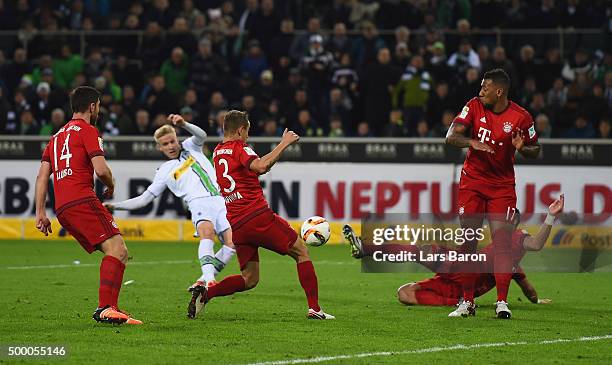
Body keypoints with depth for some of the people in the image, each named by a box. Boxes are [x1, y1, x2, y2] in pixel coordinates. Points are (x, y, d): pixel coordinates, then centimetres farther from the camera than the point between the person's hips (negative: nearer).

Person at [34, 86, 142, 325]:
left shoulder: (57, 136, 27)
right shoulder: (87, 130, 2)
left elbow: (42, 175, 21)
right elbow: (101, 170, -10)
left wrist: (40, 213, 18)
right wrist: (111, 186, 11)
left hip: (62, 209, 9)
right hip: (82, 200, -9)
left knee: (117, 254, 11)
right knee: (117, 250, -17)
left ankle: (108, 309, 1)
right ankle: (106, 308, -33)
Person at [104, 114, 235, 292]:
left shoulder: (190, 147, 21)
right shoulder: (165, 171, 15)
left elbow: (201, 135, 0)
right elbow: (144, 199, 15)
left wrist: (183, 124, -19)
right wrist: (114, 205, 6)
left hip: (221, 200, 3)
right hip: (199, 202, -2)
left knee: (231, 243, -18)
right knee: (207, 232, -34)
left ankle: (204, 280, -11)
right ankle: (209, 279, -50)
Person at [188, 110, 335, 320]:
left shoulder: (217, 152, 18)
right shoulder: (239, 148, -6)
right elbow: (260, 167, -26)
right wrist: (284, 143, -19)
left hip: (235, 225, 7)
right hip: (258, 216, -7)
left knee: (249, 279, 12)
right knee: (301, 252, 7)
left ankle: (205, 293, -9)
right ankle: (314, 308, -1)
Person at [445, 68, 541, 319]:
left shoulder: (521, 117, -10)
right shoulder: (474, 106, -5)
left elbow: (535, 150, 2)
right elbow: (451, 136, -11)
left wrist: (522, 148, -21)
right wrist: (473, 142, -30)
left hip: (502, 185, -2)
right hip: (472, 182, 2)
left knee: (502, 241, -10)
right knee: (468, 241, 0)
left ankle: (502, 302, -6)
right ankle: (467, 302, 8)